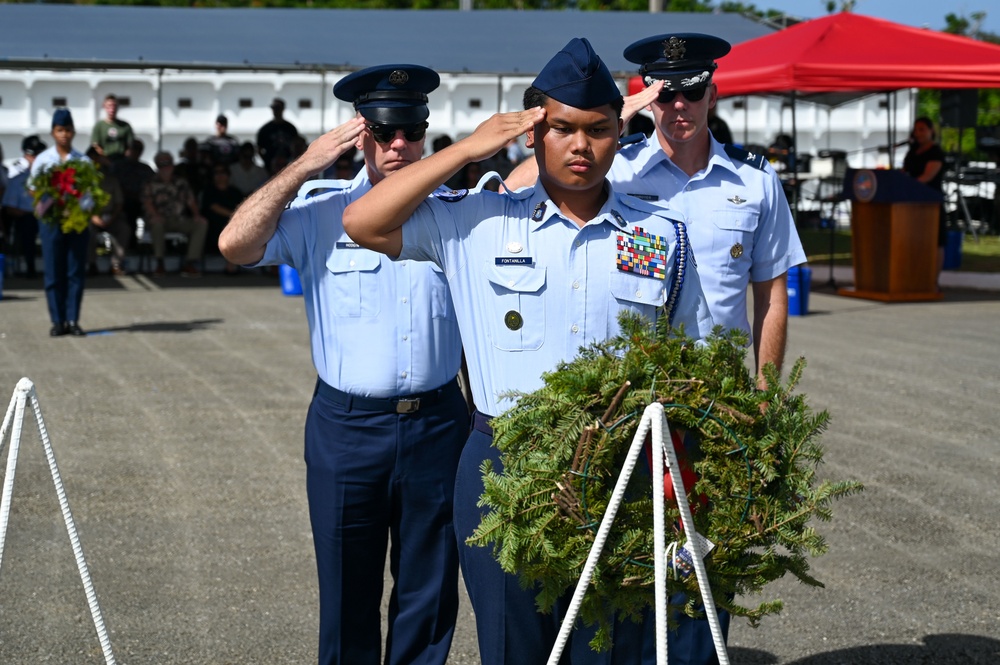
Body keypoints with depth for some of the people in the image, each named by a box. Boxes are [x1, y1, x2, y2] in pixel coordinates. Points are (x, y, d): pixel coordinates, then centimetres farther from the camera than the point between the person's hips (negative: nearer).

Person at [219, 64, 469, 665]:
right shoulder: (320, 213, -2)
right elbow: (236, 244, -17)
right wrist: (306, 164, -16)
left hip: (437, 423, 2)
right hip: (347, 427, -2)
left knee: (431, 591, 11)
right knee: (348, 593, 9)